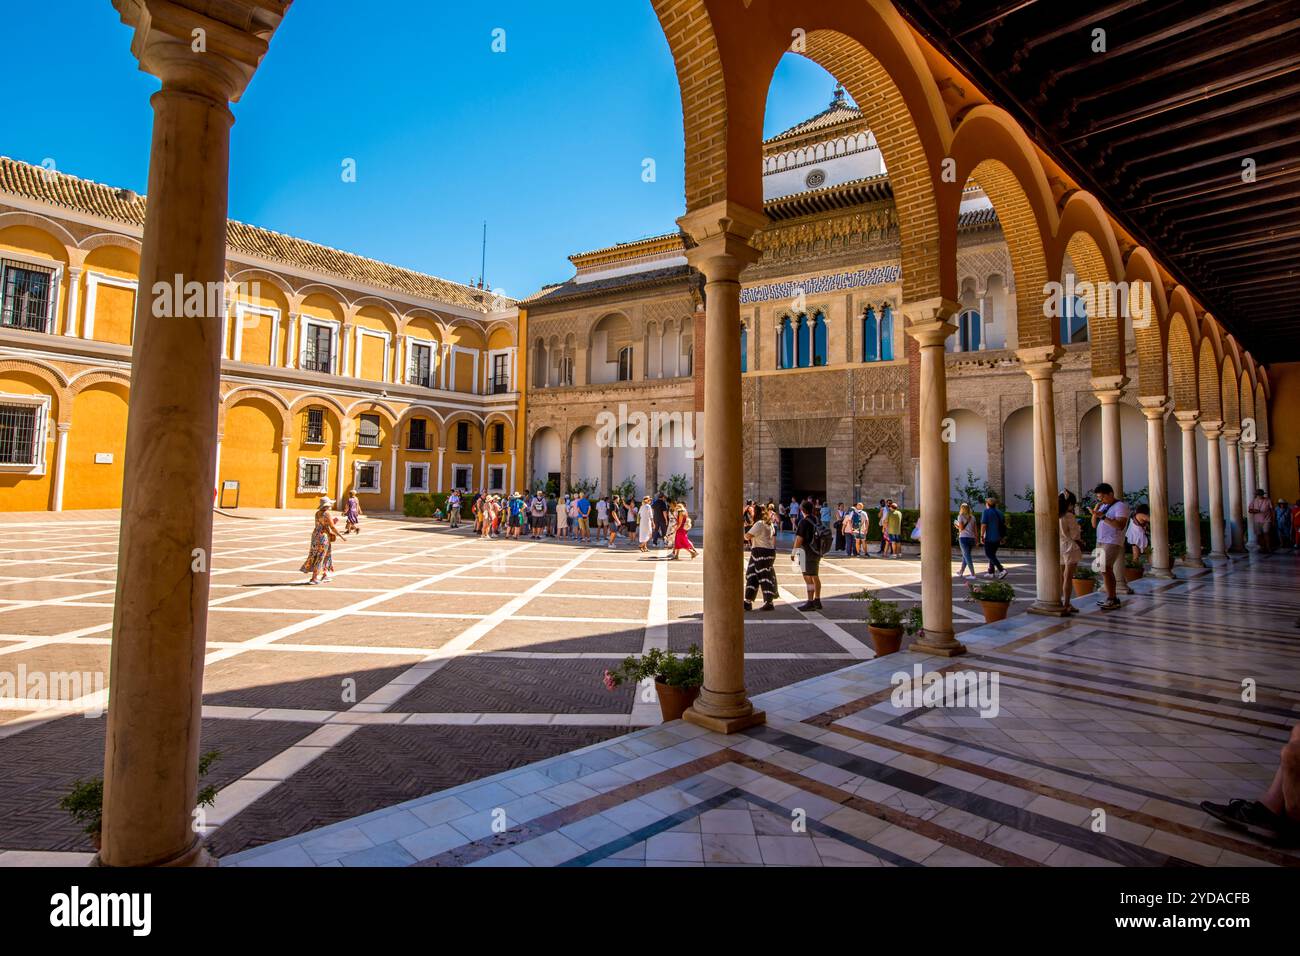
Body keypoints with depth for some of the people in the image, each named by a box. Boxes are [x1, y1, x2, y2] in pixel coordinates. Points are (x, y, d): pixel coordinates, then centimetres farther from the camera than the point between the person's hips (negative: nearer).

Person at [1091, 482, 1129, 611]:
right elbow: (1094, 524, 14)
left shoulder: (1120, 506, -9)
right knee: (1107, 570, 9)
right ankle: (1112, 599, 14)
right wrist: (1095, 511, -1)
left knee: (1105, 570, -15)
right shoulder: (1103, 506, 16)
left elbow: (1120, 526, -21)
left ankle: (1111, 600, -12)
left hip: (1112, 543, -8)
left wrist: (1103, 517, -25)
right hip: (1100, 542, 8)